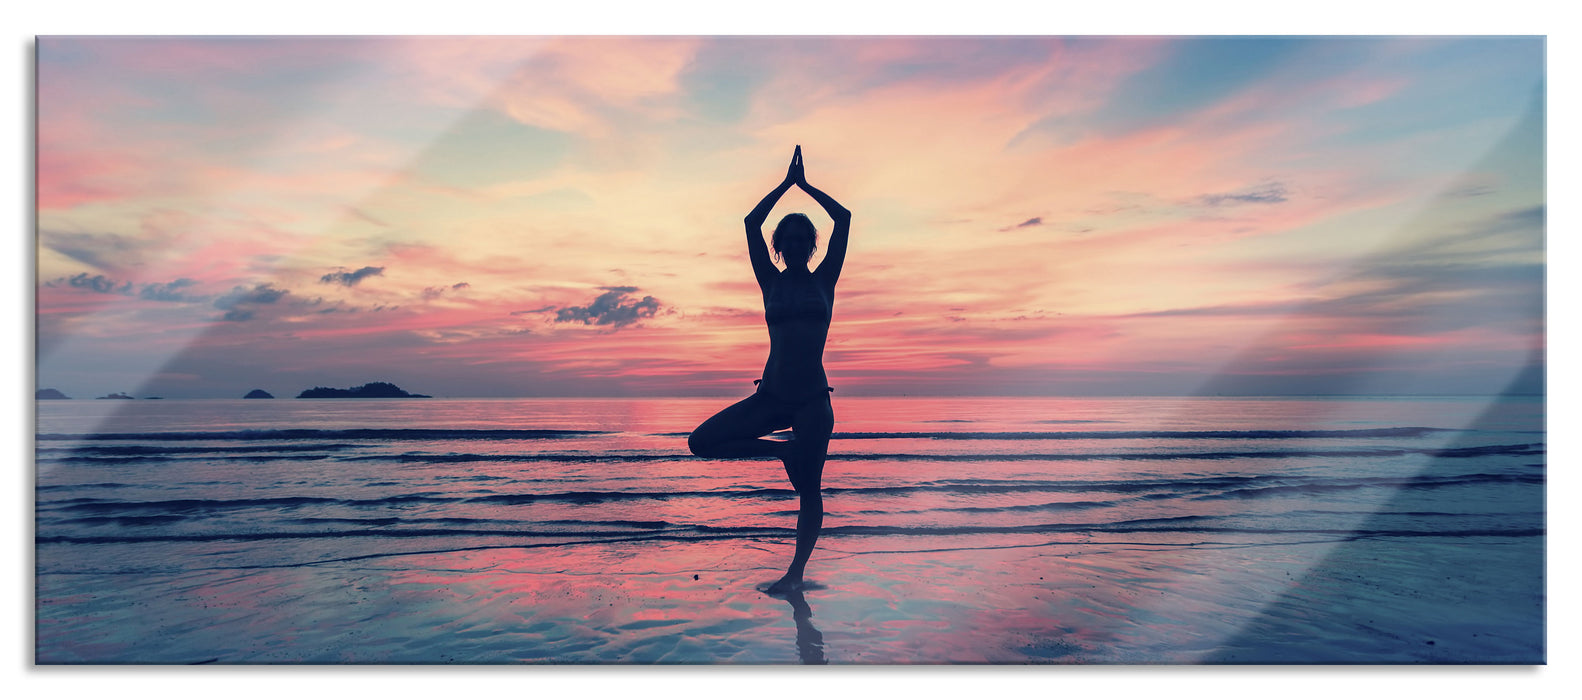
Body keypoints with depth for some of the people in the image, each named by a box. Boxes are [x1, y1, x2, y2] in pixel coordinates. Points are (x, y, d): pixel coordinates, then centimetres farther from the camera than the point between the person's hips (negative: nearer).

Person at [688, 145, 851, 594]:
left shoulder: (824, 281, 7)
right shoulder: (771, 282, 9)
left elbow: (843, 218, 2)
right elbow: (751, 223, 3)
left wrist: (804, 184, 10)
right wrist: (787, 183, 8)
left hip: (813, 400, -2)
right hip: (771, 396, 2)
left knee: (809, 489, 0)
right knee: (702, 442, -10)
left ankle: (796, 573, 12)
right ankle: (784, 450, 5)